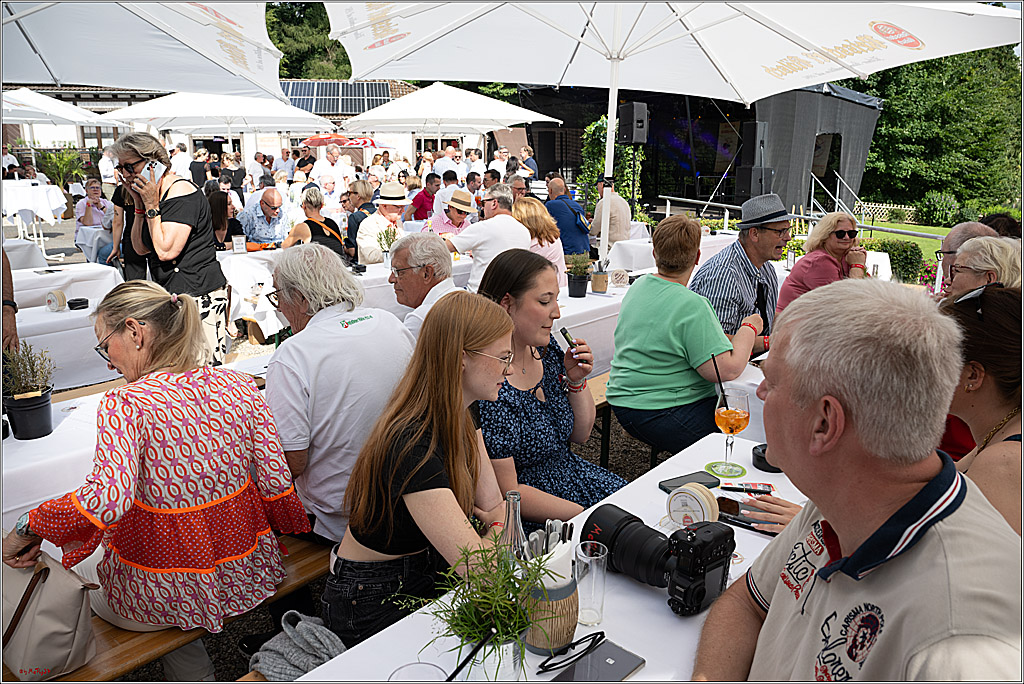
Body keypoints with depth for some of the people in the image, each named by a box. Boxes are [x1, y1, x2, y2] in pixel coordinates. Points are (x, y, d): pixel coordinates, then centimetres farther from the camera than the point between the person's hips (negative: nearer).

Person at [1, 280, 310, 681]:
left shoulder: (124, 404, -20)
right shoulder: (238, 385, -8)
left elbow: (106, 502, -33)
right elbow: (276, 482, -7)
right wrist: (290, 526, 13)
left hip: (164, 595, -5)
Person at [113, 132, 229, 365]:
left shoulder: (180, 192, -13)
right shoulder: (150, 193, 14)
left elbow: (166, 250, -21)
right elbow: (141, 249, 13)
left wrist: (151, 206, -13)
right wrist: (139, 205, 5)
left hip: (198, 294, -9)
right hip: (172, 293, 9)